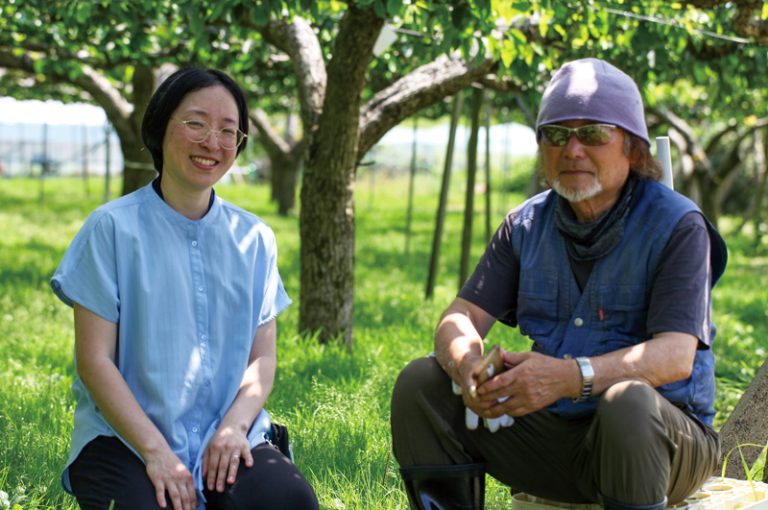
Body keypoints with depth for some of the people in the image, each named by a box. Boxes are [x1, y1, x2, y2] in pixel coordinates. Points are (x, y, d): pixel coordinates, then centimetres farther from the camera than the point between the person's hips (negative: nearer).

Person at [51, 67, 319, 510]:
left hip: (228, 438, 3)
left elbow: (262, 359, 9)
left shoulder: (253, 238, 10)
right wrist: (155, 451, -15)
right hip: (125, 437, -3)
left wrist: (234, 426, -11)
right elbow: (95, 360, -5)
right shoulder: (113, 229, -2)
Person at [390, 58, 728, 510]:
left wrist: (570, 377, -39)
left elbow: (676, 354, -21)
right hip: (551, 431, 5)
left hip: (661, 438, -5)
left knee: (627, 403, -38)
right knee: (420, 384, -9)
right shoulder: (527, 225, 8)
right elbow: (460, 318, 1)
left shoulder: (677, 226, -9)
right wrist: (467, 365, -25)